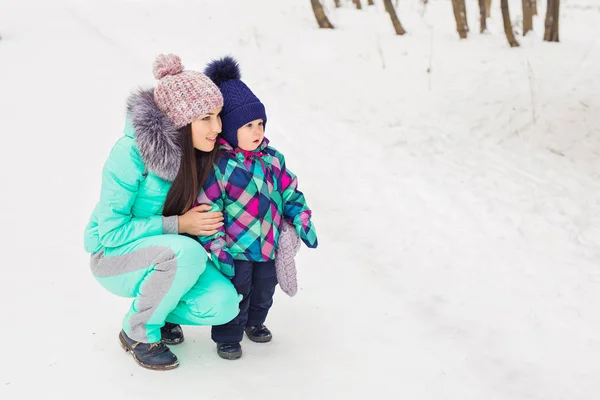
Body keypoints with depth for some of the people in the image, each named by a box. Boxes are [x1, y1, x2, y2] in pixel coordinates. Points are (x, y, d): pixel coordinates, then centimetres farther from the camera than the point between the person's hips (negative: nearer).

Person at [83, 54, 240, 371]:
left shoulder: (205, 152, -9)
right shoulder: (131, 152, -27)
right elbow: (112, 231, -23)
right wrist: (178, 225, -26)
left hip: (167, 252, 5)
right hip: (114, 256, -5)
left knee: (223, 304, -19)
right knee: (188, 252, -35)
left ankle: (155, 311, 11)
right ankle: (138, 333, -9)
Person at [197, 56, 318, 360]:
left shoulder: (272, 159, 0)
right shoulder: (217, 166, -18)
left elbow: (290, 193, 11)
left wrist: (303, 223, 4)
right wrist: (218, 251, -19)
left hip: (268, 244, 6)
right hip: (236, 249, -6)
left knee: (265, 287, 19)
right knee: (237, 292, 2)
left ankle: (255, 322, 46)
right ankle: (228, 337, 23)